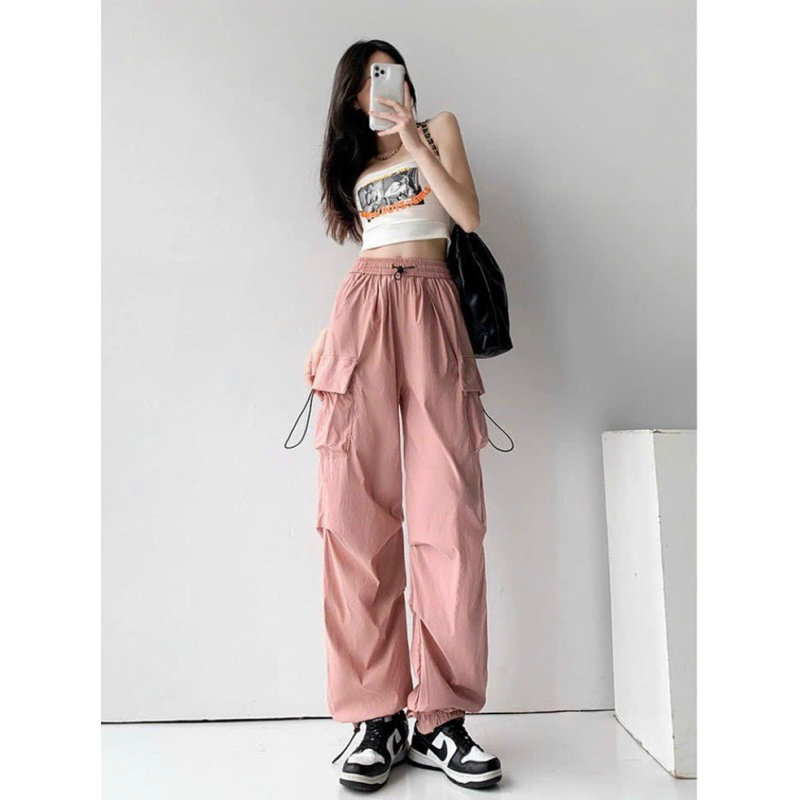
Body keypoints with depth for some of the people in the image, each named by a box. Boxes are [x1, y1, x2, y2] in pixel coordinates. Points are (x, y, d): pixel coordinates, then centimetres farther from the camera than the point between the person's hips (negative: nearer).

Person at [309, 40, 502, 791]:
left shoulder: (438, 126, 19)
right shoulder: (353, 161, 27)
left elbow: (469, 214, 3)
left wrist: (413, 140, 3)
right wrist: (328, 335, 11)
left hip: (432, 314, -2)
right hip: (362, 316, 2)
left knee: (449, 513, -12)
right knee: (358, 518, -9)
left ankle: (439, 718, -4)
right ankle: (376, 716, -4)